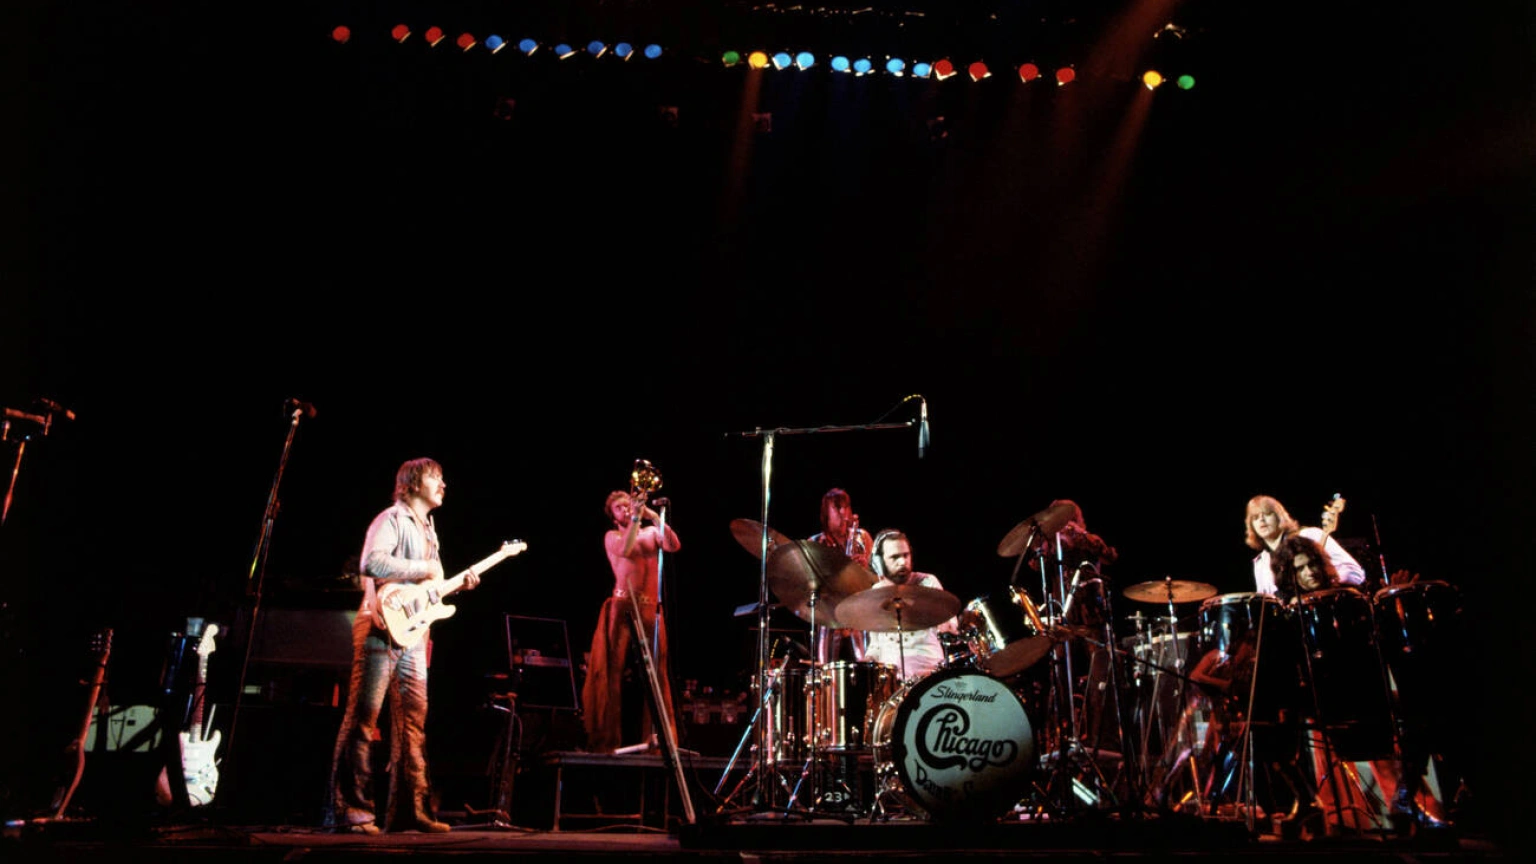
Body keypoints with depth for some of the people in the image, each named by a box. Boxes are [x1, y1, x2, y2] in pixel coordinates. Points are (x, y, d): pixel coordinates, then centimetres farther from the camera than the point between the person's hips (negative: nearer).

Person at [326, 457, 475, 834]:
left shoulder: (428, 529, 23)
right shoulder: (392, 519, -4)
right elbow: (372, 562, -21)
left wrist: (457, 583, 12)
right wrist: (424, 568, -14)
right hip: (384, 626, -9)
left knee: (413, 720, 6)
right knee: (363, 718, -6)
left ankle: (409, 809, 10)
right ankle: (351, 811, -3)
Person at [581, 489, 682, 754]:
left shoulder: (651, 532, 16)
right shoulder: (612, 536, 9)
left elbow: (674, 545, -3)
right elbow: (625, 549, -13)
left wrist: (654, 517, -8)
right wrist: (636, 519, -13)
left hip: (651, 610, 2)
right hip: (622, 608, -2)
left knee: (655, 671, -1)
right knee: (612, 669, -7)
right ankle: (605, 739, -5)